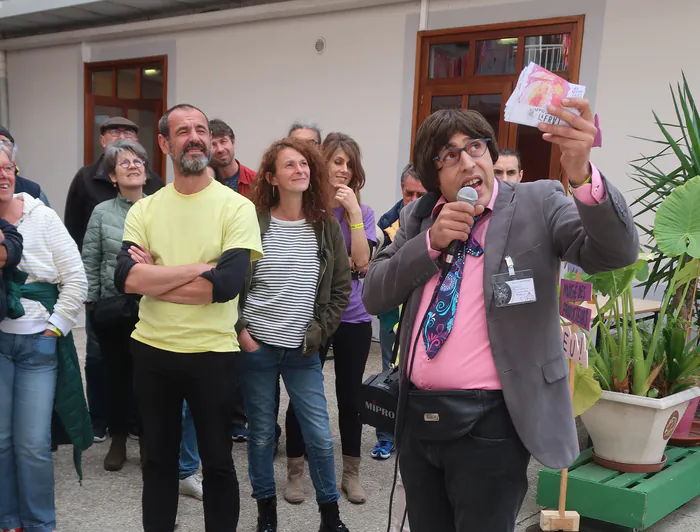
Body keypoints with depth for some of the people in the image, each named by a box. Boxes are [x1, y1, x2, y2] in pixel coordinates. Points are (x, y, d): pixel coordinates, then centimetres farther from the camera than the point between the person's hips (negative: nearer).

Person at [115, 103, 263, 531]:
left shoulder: (237, 206, -8)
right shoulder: (144, 209, 2)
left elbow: (227, 284, -20)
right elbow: (126, 278, -13)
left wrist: (154, 278, -13)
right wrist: (200, 267, -18)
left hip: (212, 353, -3)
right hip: (152, 351, 3)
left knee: (217, 462, 12)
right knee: (159, 458, 19)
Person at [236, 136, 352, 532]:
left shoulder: (327, 227, 1)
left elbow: (341, 289, 5)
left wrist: (317, 333, -2)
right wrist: (238, 329, -5)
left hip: (303, 350, 1)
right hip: (255, 346, -1)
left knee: (320, 436, 3)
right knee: (262, 432, 10)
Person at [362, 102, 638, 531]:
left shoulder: (538, 203, -4)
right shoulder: (419, 217, 8)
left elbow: (616, 252, -19)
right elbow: (374, 296, 3)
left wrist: (582, 175, -36)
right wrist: (431, 242, -11)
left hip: (489, 423, -4)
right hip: (417, 415, 5)